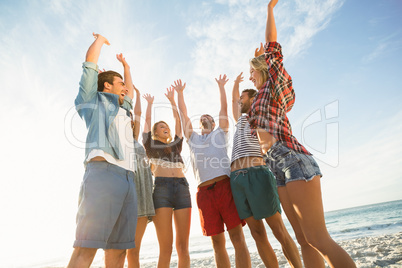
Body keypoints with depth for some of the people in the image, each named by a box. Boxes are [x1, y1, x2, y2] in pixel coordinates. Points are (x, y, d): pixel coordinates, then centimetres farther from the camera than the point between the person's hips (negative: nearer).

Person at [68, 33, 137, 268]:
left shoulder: (122, 110, 32)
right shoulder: (95, 100, 16)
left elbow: (131, 92, 50)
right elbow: (90, 61, 13)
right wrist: (100, 39, 32)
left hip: (128, 178, 7)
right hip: (103, 171, -7)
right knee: (87, 247, -12)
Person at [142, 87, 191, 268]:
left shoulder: (176, 145, 25)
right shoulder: (151, 146, 17)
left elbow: (178, 120, 27)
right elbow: (147, 121, 21)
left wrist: (172, 100, 34)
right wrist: (150, 103, 36)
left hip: (182, 188, 3)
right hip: (161, 188, -3)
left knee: (183, 246, 0)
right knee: (165, 247, -8)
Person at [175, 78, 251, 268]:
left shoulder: (220, 133, 22)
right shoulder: (192, 138, 26)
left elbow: (224, 108, 23)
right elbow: (183, 114, 29)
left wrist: (221, 86, 31)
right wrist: (180, 92, 35)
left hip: (225, 185, -2)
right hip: (204, 191, 2)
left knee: (237, 236, -5)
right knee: (217, 242, 6)